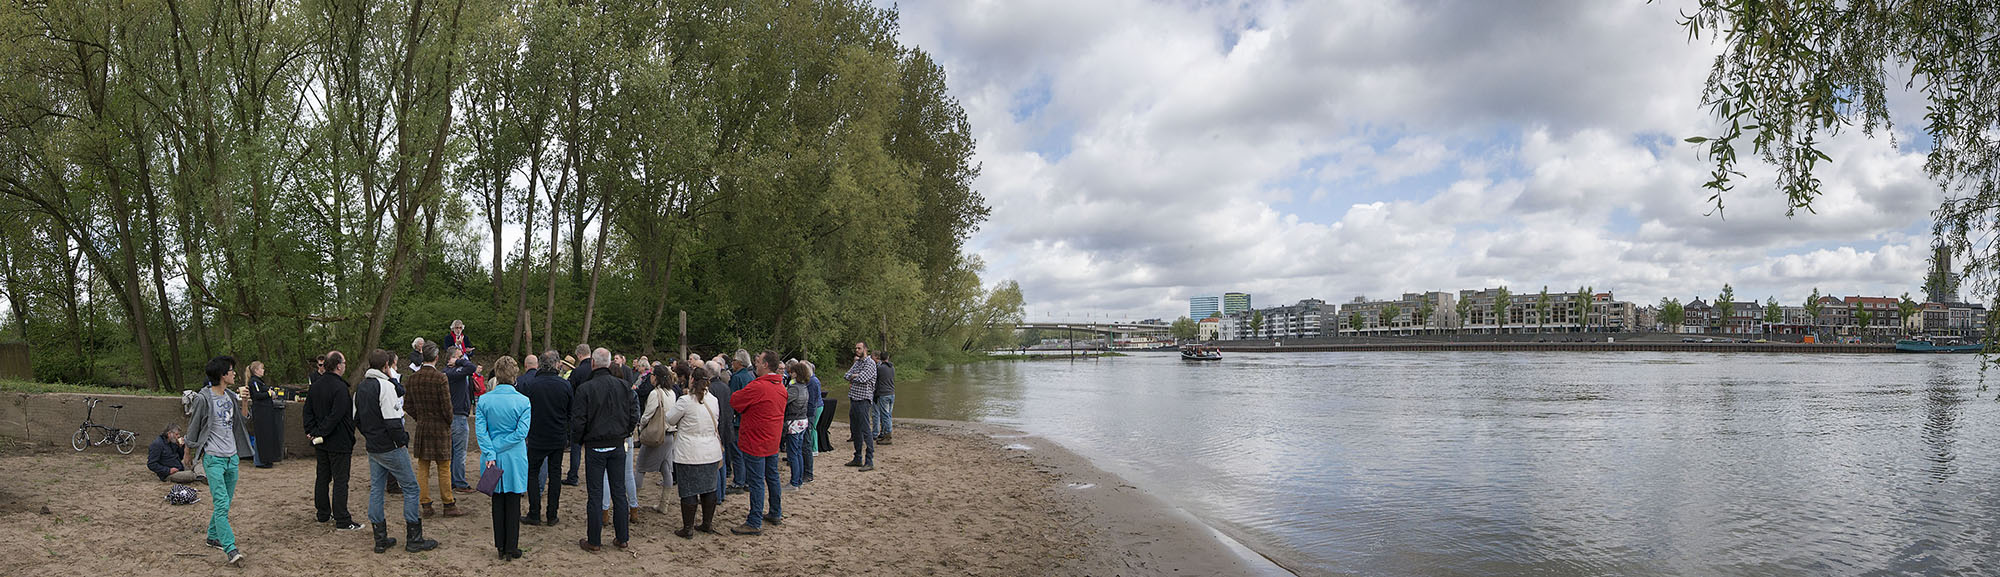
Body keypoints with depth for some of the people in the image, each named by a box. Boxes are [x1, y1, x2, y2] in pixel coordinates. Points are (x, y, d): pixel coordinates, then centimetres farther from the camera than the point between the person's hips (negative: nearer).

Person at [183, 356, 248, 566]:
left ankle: (213, 536, 30)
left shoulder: (231, 396, 9)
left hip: (232, 457, 7)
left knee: (226, 502, 14)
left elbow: (240, 421, 19)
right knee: (221, 504, -12)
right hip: (213, 458, -7)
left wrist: (243, 402, 4)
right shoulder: (204, 398, -12)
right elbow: (193, 427, -2)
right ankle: (230, 548, -16)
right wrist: (187, 453, 7)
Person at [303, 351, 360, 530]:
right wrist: (322, 433, -14)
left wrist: (312, 431, 7)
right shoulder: (339, 387, -19)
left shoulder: (315, 385, 8)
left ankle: (322, 514, 27)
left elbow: (308, 411, 12)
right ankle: (342, 520, -3)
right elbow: (336, 415, -24)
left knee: (322, 477, 17)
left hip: (320, 442, 8)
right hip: (339, 441, -8)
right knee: (340, 480, -4)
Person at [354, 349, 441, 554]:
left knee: (376, 489, 12)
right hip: (390, 448, -9)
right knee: (411, 488, 0)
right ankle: (414, 539, 2)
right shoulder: (385, 386, -18)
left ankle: (380, 539, 17)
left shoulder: (360, 388, 10)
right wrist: (403, 440, -11)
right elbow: (393, 421, -23)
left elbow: (356, 419, 16)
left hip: (372, 450, 9)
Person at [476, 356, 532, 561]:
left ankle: (500, 547, 21)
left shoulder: (484, 400, -5)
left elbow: (481, 430, -9)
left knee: (497, 502, 13)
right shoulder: (523, 401, -11)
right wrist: (495, 450, -10)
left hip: (494, 459, 2)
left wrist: (490, 453, -11)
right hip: (514, 459, -2)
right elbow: (522, 432, -16)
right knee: (513, 503, 7)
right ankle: (511, 549, 13)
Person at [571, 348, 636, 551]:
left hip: (595, 446, -3)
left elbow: (578, 421, -11)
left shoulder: (585, 389, -12)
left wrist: (576, 440, 7)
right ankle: (622, 538, 16)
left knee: (596, 494, 3)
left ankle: (594, 541, 9)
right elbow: (634, 415, 3)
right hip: (618, 445, 3)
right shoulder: (623, 386, -1)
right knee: (619, 491, 10)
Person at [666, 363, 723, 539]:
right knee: (709, 488, 13)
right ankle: (707, 524, 23)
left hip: (690, 455, -5)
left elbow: (670, 420, -1)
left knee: (689, 491, 2)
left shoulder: (685, 401, -15)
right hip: (711, 453, 5)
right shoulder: (713, 400, 3)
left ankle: (688, 528, 7)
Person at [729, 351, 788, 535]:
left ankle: (755, 523, -1)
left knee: (756, 481, -4)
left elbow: (734, 401, -15)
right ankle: (776, 514, 29)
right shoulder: (781, 387, 8)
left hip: (755, 442, -8)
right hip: (773, 440, 8)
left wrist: (739, 394, 5)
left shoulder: (758, 386, -21)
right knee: (772, 477, 18)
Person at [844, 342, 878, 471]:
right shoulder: (857, 362, 18)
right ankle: (858, 458, 23)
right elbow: (848, 375, 10)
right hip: (854, 398, 9)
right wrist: (854, 376, -10)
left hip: (863, 399, -9)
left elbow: (862, 378, -20)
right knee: (855, 430, 14)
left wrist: (852, 377, -1)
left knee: (865, 430, -10)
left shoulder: (870, 363, -9)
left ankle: (869, 462, -10)